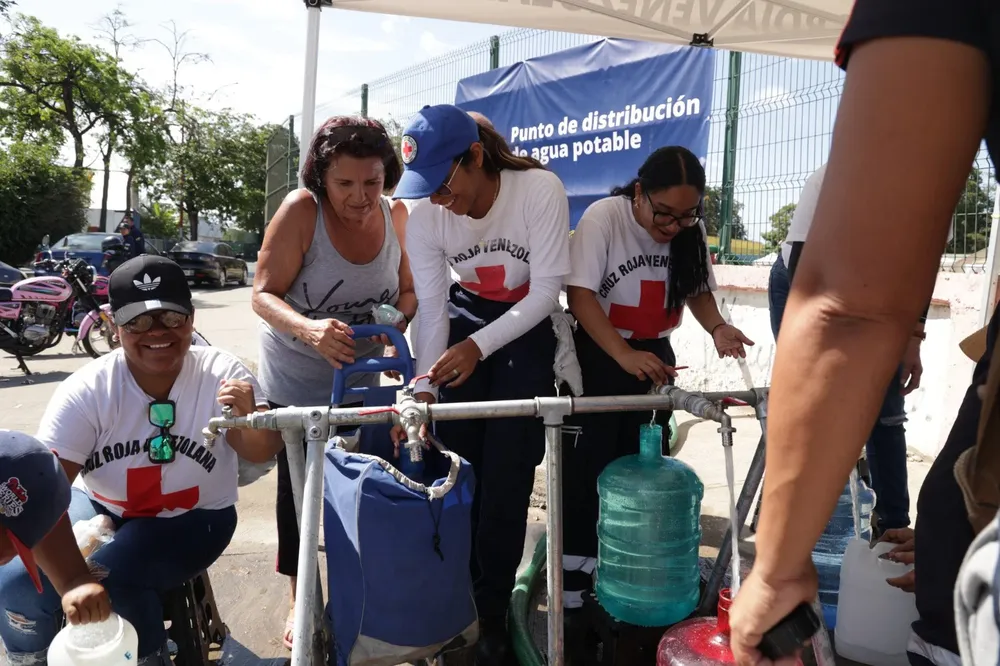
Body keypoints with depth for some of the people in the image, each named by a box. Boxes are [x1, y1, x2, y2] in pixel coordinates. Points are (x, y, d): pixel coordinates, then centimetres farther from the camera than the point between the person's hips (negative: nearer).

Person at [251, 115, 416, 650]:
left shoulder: (396, 214, -11)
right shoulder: (301, 210, -23)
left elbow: (409, 290, 0)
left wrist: (398, 320, -23)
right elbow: (264, 295, -23)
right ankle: (299, 599, 30)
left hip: (361, 377, 3)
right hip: (296, 380, -3)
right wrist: (308, 329, -43)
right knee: (299, 485, 9)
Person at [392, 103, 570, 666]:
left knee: (507, 478, -4)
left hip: (528, 331, -2)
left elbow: (547, 290, -23)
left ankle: (492, 618, 13)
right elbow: (432, 308, -14)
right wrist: (423, 386, -26)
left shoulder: (540, 189, -25)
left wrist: (480, 345, -33)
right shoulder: (425, 216, -15)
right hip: (464, 328, 3)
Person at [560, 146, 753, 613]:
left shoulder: (692, 230, -3)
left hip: (655, 355, 5)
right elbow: (579, 295, -24)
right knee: (588, 463, -1)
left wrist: (717, 328, -15)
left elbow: (698, 291, 6)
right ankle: (575, 565, 15)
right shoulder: (603, 216, -18)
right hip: (597, 354, -4)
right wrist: (624, 355, -35)